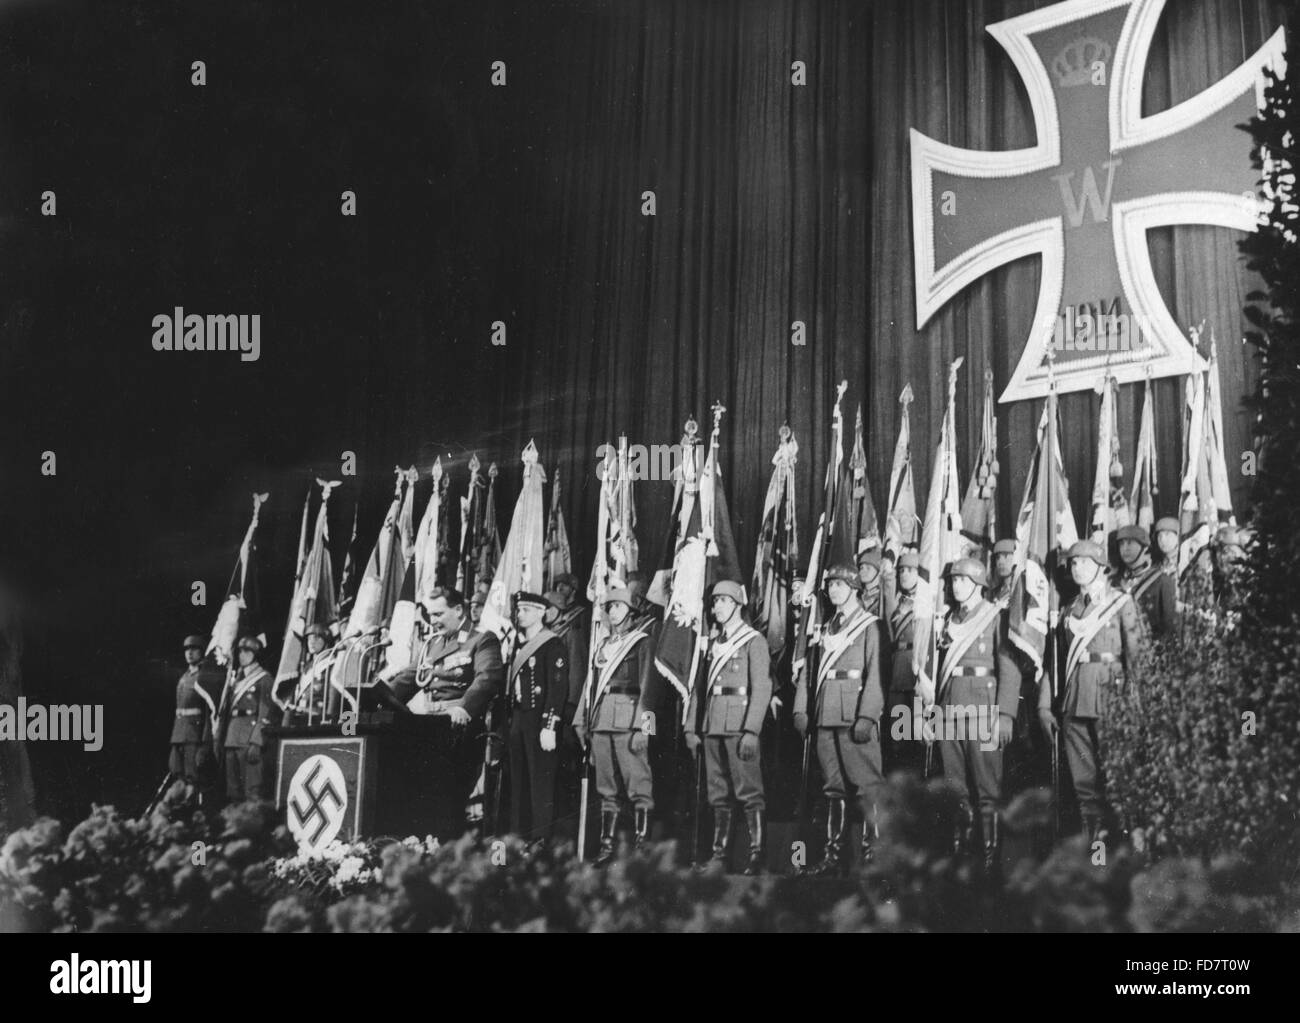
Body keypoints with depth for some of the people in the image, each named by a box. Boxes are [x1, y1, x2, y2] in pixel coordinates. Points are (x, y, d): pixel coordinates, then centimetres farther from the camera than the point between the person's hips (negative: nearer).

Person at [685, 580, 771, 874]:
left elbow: (762, 688, -9)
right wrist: (691, 727, 13)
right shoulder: (714, 644, 19)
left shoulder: (754, 641, -1)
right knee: (718, 794, 7)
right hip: (712, 728, 7)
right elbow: (699, 688, 20)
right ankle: (719, 854, 11)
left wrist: (751, 731, -16)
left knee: (748, 791, -9)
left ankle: (757, 855, -8)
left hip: (739, 725, -6)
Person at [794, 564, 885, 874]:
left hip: (854, 716, -6)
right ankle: (833, 855, 10)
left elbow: (875, 673, -9)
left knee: (867, 787, -7)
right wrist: (801, 709, 6)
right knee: (833, 789, 8)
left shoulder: (869, 625, 0)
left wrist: (867, 716, -17)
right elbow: (808, 670, 18)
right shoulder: (826, 628, 19)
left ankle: (871, 853, -5)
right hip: (825, 719, 6)